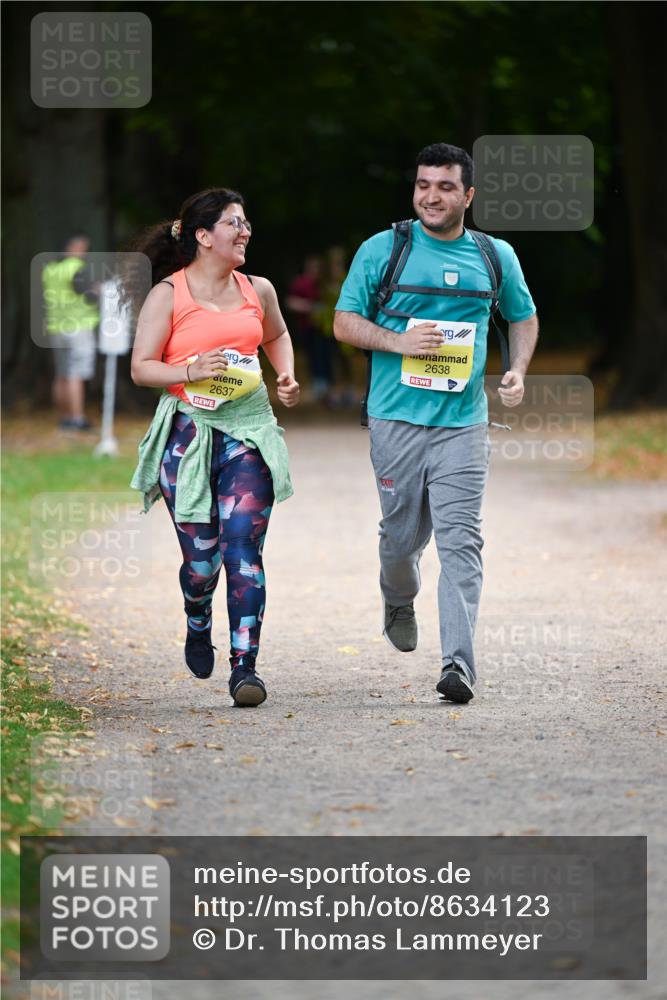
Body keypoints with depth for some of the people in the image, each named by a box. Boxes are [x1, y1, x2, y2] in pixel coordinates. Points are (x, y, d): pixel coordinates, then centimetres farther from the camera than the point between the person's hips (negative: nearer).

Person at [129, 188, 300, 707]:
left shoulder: (258, 290, 9)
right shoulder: (168, 294, -3)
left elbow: (277, 337, 30)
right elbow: (141, 367, -4)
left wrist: (287, 377, 12)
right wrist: (190, 372, -20)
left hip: (248, 429, 2)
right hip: (188, 429, -2)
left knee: (243, 549, -10)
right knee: (201, 555, 1)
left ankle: (245, 665, -10)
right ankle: (198, 627, 35)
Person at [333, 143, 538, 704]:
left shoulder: (496, 257, 9)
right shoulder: (382, 250, 3)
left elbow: (523, 317, 23)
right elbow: (345, 322, 2)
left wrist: (517, 371, 6)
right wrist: (400, 342, -14)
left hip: (463, 421, 0)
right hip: (397, 417, 0)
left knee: (461, 540, -10)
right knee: (403, 534, 8)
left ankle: (459, 664, -15)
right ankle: (399, 604, 42)